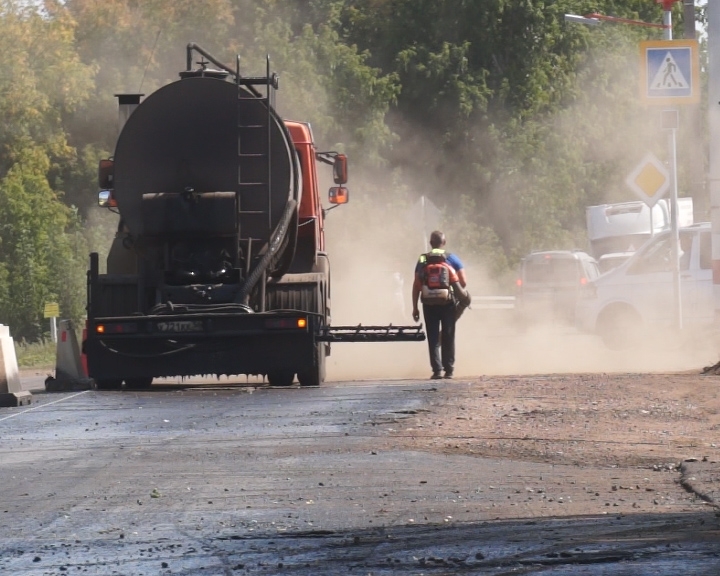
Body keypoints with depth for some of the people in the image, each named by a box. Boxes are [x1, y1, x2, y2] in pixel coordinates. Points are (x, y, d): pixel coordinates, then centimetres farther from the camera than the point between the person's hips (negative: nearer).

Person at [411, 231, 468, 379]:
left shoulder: (422, 260, 5)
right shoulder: (452, 259, 2)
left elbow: (416, 285, 2)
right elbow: (463, 282, -3)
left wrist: (415, 307, 5)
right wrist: (458, 291, 18)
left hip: (429, 305, 0)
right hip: (448, 304, 0)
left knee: (433, 339, 4)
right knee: (448, 338, 8)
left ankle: (437, 369, -4)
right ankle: (449, 370, 7)